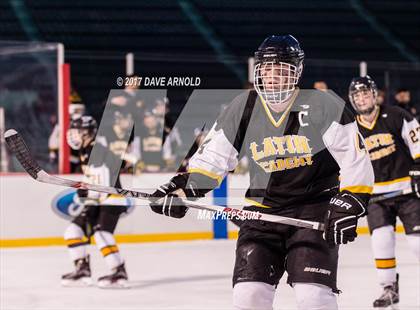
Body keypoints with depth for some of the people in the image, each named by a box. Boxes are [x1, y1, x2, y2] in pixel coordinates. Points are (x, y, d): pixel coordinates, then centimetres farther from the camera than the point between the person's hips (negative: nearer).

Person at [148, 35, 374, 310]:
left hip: (316, 206, -4)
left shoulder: (323, 106, -12)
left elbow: (356, 160, -10)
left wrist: (350, 205, -17)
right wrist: (184, 188, -7)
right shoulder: (243, 109, 0)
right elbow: (212, 156, 6)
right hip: (264, 209, 4)